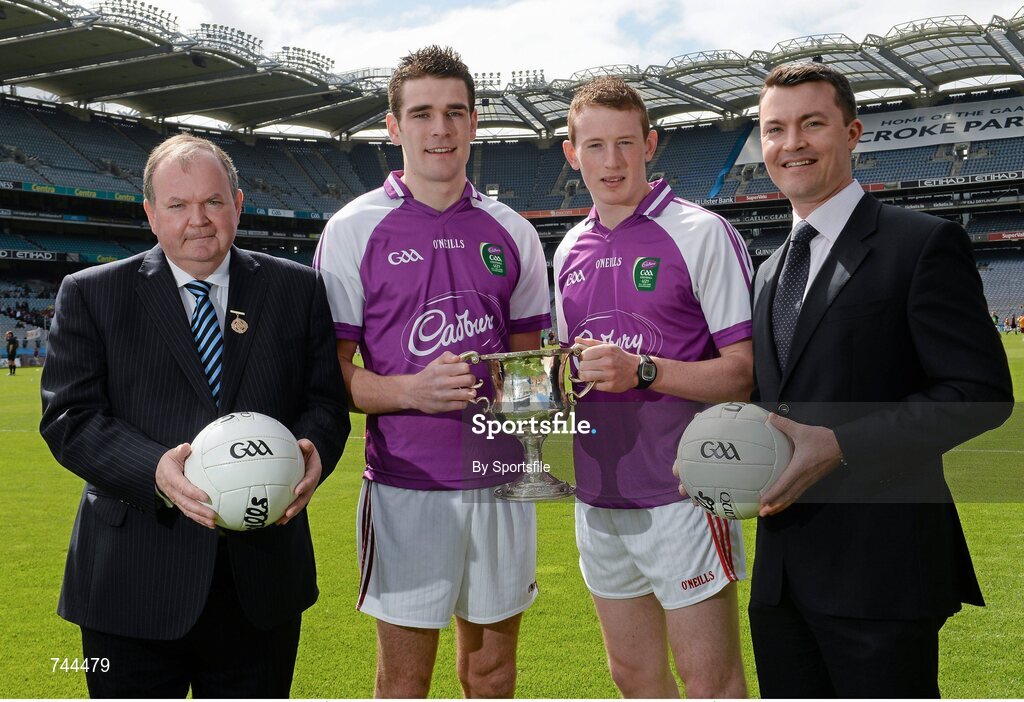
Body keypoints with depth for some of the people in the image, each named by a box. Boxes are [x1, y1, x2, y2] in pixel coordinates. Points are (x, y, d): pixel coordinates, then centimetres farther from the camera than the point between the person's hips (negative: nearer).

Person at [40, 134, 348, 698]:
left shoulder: (297, 290, 5)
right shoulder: (91, 295, 1)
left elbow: (325, 400, 5)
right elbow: (69, 417, -6)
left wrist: (312, 450, -18)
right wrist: (155, 471, -23)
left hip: (263, 579, 2)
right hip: (135, 585, -1)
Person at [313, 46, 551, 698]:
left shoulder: (512, 233, 8)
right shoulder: (355, 230, -3)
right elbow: (330, 370, -4)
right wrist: (411, 390, -21)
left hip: (502, 480, 4)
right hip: (407, 483, -3)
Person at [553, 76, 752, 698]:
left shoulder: (702, 234, -8)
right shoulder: (571, 249, 11)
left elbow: (743, 372, -12)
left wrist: (642, 371, -24)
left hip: (681, 493, -6)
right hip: (597, 498, 6)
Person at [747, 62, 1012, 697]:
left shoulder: (923, 243, -5)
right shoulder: (771, 271, 17)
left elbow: (980, 393, -12)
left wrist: (839, 444, -20)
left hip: (881, 568, -6)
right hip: (780, 571, 7)